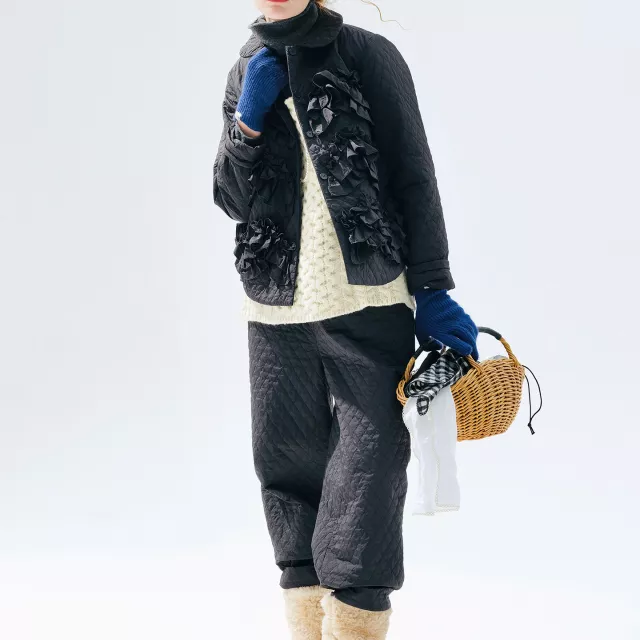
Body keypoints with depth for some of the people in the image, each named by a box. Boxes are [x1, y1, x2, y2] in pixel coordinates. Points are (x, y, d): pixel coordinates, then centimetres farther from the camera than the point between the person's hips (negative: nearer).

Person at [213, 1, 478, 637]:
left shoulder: (368, 55, 2)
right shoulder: (246, 74, 13)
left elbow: (415, 178, 0)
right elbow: (232, 200, 10)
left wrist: (432, 291, -4)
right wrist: (250, 120, -6)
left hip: (370, 304, -4)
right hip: (277, 308, 4)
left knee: (368, 463, -9)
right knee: (286, 464, 5)